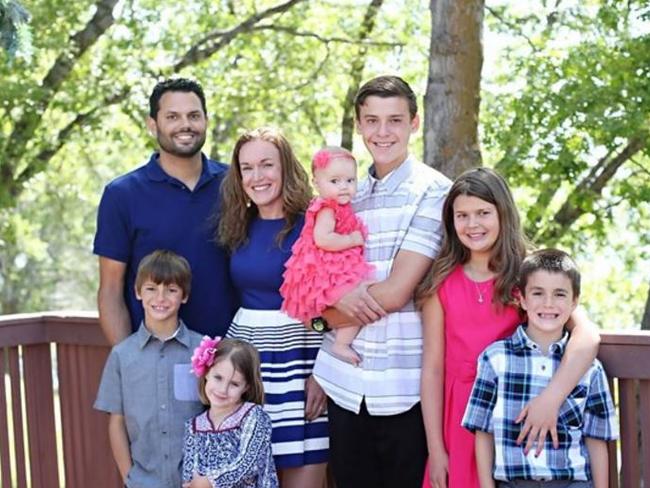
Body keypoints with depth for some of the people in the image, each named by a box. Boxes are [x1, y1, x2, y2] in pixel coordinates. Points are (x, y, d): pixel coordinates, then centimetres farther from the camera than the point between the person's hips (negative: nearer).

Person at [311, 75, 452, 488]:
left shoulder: (433, 191, -6)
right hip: (345, 381, 5)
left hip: (404, 386, -5)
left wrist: (332, 311, 0)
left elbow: (394, 293, -13)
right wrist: (339, 299, -12)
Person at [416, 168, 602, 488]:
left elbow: (588, 335, -18)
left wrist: (552, 398, -32)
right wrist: (435, 449, -4)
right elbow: (432, 368, 0)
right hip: (459, 413, 1)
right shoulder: (441, 284, 0)